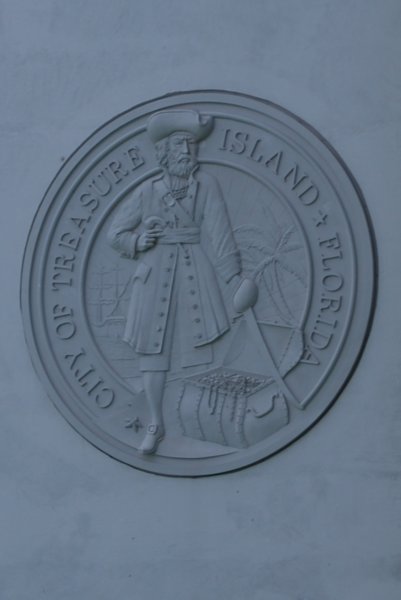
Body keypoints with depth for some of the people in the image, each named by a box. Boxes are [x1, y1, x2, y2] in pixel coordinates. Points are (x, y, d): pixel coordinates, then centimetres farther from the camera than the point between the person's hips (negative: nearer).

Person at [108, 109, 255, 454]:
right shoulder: (148, 190, 9)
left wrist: (234, 274, -16)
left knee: (201, 345, -8)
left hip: (195, 271, -1)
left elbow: (218, 231, -5)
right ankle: (156, 425, 7)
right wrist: (137, 242, -7)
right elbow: (116, 233, 15)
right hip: (155, 273, 2)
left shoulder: (206, 185, 5)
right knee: (152, 347, -1)